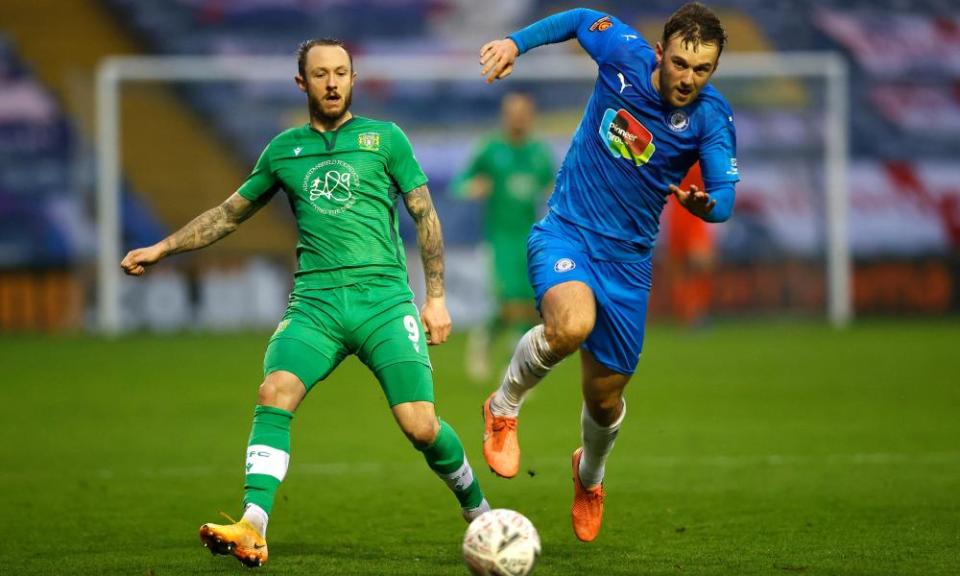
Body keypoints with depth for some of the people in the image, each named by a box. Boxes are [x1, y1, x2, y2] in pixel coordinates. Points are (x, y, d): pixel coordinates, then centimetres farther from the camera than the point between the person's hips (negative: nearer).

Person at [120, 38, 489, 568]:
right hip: (314, 303, 2)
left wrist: (436, 297, 3)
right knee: (274, 392, -25)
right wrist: (160, 249, 19)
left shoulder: (385, 138, 8)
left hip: (384, 300, -2)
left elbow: (426, 216, 9)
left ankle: (477, 509, 17)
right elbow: (230, 213, 26)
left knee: (421, 426, -11)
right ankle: (252, 529, -31)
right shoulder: (284, 150, 15)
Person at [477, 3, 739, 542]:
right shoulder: (625, 53, -13)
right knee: (571, 323, -35)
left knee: (606, 395, 10)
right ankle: (504, 406, -6)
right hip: (566, 230, -2)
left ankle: (590, 475, 46)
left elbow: (726, 198, -20)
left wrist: (706, 204, -42)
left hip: (628, 256, 2)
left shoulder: (712, 117, -13)